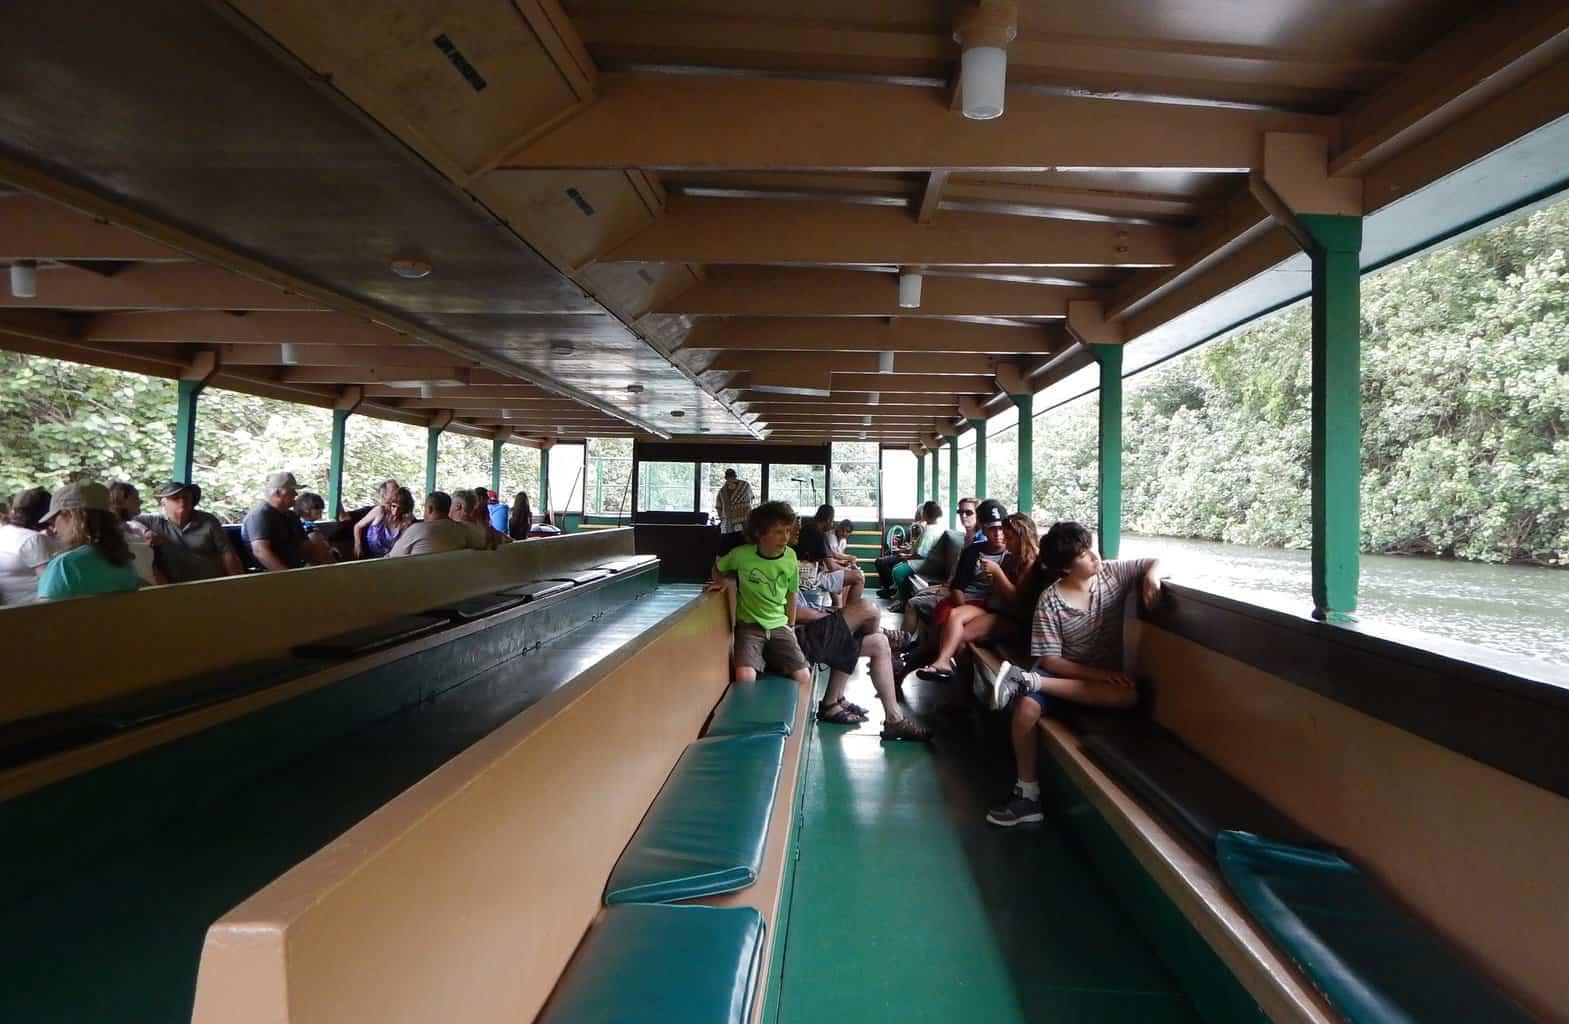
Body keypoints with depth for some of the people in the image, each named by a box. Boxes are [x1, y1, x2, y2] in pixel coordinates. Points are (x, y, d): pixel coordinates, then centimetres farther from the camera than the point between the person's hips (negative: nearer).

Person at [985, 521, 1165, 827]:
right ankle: (1027, 793, -17)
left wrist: (1151, 576, -17)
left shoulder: (1112, 573, -3)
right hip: (1062, 670, -3)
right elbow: (1050, 660, -14)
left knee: (1130, 696, -33)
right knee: (1026, 706, -34)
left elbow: (1155, 561, 8)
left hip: (1107, 671, 3)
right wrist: (1101, 674, -23)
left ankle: (1027, 680, -29)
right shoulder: (1050, 601, -13)